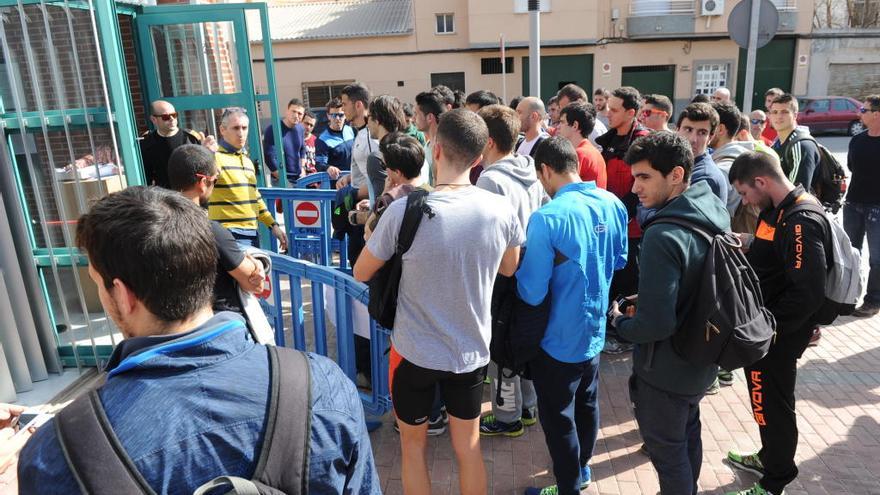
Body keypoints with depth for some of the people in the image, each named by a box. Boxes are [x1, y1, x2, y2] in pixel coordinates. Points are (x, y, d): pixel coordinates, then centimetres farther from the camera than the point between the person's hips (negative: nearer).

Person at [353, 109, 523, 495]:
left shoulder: (404, 211, -21)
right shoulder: (501, 210, -12)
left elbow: (361, 274, -6)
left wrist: (374, 236, 12)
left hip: (415, 352, -2)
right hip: (472, 352, 3)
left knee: (413, 445, 21)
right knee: (468, 448, 21)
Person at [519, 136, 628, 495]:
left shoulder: (547, 218, -27)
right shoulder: (613, 204, -5)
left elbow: (531, 293, -24)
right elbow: (620, 261, 10)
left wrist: (521, 268, -5)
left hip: (560, 337, -7)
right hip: (595, 328, 8)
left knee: (558, 417, 12)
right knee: (587, 403, 26)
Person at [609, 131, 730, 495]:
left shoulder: (663, 236, -32)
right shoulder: (716, 215, -4)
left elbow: (655, 325, -32)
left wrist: (620, 322, -12)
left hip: (666, 370, -9)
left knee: (667, 450, 13)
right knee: (688, 434, 28)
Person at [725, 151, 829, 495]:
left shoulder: (802, 222, -24)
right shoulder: (778, 210, 7)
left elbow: (807, 295, -28)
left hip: (776, 336, -9)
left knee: (772, 404, 7)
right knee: (766, 400, 23)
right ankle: (769, 457, 44)